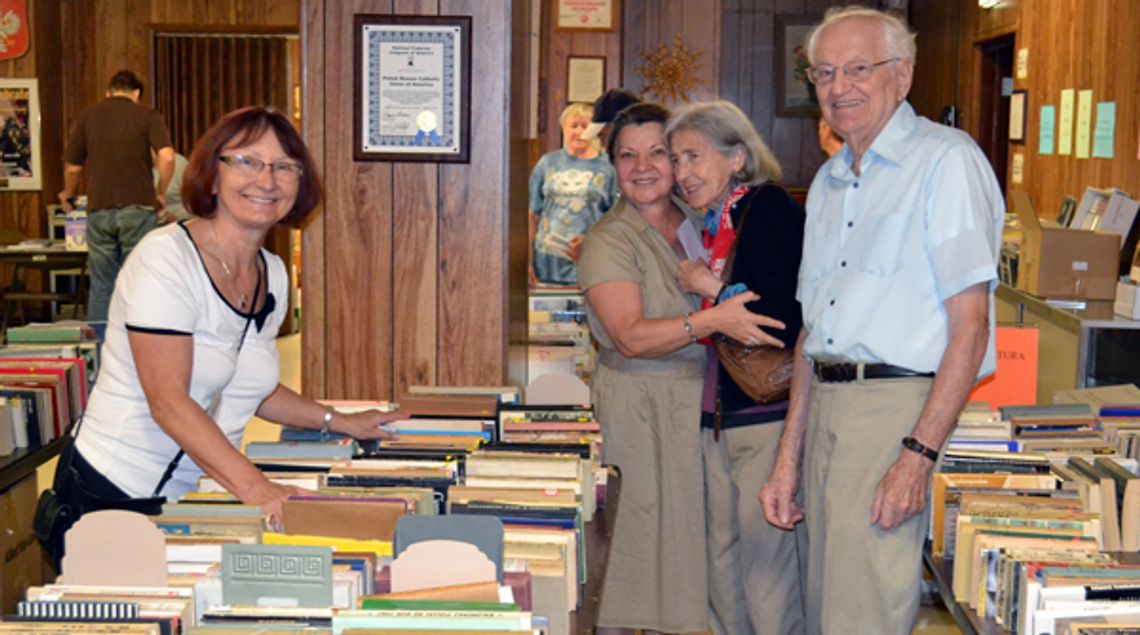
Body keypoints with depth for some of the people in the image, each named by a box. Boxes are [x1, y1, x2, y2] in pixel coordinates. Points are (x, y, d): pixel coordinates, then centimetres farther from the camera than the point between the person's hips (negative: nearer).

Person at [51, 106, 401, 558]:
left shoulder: (273, 274, 6)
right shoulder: (165, 258, -16)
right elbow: (168, 401, -25)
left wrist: (340, 423, 15)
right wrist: (256, 488, -34)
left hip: (195, 501, 7)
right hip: (115, 495, -6)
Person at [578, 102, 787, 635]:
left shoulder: (697, 224, 12)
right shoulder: (609, 241, -7)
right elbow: (632, 337, -19)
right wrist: (712, 321, -28)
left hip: (702, 401, 6)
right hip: (640, 406, -6)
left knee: (690, 540, 8)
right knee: (644, 539, -2)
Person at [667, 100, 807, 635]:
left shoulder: (769, 208, -11)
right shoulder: (709, 223, 13)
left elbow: (782, 320, -21)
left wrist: (712, 288, -12)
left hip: (766, 413, -8)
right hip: (715, 413, 8)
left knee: (767, 558, -2)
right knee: (721, 551, 15)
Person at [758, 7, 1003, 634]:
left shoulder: (945, 160, -7)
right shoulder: (828, 182, 18)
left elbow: (970, 324, -13)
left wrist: (919, 455, -20)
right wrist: (788, 461, 14)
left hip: (901, 408, -8)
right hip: (826, 407, 8)